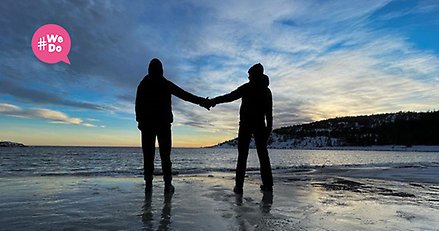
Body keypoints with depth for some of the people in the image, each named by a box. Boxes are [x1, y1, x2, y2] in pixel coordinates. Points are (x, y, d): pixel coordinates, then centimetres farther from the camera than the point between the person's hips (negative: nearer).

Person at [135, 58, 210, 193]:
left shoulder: (143, 84, 7)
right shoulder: (166, 84, 2)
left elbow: (138, 105, 5)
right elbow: (184, 94, -2)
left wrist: (140, 120, 9)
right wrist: (200, 101, 0)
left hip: (147, 123, 1)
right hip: (163, 122, -1)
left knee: (148, 154, 4)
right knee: (165, 154, 1)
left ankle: (148, 183, 0)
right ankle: (168, 184, -3)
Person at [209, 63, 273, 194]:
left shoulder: (247, 87, -1)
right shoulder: (266, 90, 13)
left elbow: (231, 96, -7)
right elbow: (269, 111, 12)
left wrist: (215, 100, 1)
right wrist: (269, 127, 15)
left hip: (246, 124, -4)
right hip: (260, 125, 4)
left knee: (242, 155, -2)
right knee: (263, 154, 8)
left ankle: (239, 186, -5)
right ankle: (267, 185, 6)